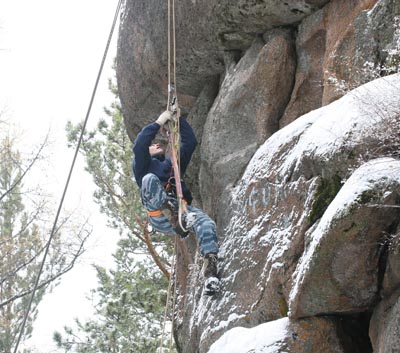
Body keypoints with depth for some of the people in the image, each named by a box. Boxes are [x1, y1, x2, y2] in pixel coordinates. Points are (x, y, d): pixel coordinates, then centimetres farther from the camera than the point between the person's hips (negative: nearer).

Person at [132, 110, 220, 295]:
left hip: (183, 208, 3)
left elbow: (190, 142, 30)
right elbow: (139, 146, 4)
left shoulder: (174, 163, 38)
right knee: (149, 179, -31)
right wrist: (159, 122, 7)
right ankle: (172, 214, -49)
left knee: (206, 223, -31)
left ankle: (210, 269, -46)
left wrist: (178, 118, 23)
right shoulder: (144, 166, 24)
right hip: (160, 216, -3)